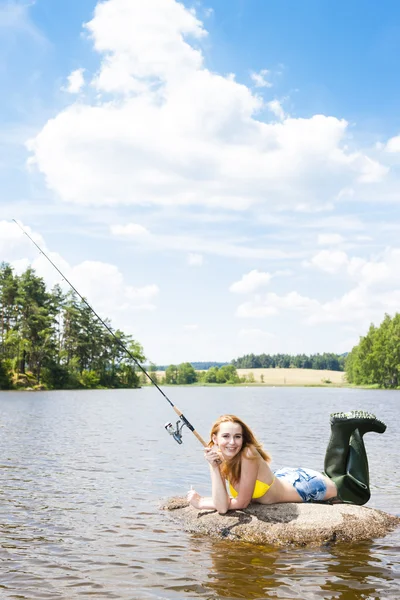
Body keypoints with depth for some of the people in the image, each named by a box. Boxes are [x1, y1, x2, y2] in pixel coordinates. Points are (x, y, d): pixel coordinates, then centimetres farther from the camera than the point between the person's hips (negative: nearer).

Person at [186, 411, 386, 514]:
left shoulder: (248, 454, -36)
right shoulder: (218, 458, -18)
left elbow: (240, 503, -30)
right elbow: (222, 506, -26)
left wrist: (200, 503, -22)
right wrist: (214, 467, -33)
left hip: (301, 485, -6)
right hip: (283, 479, 6)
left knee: (360, 493, 16)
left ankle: (356, 428, 21)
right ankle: (343, 427, 34)